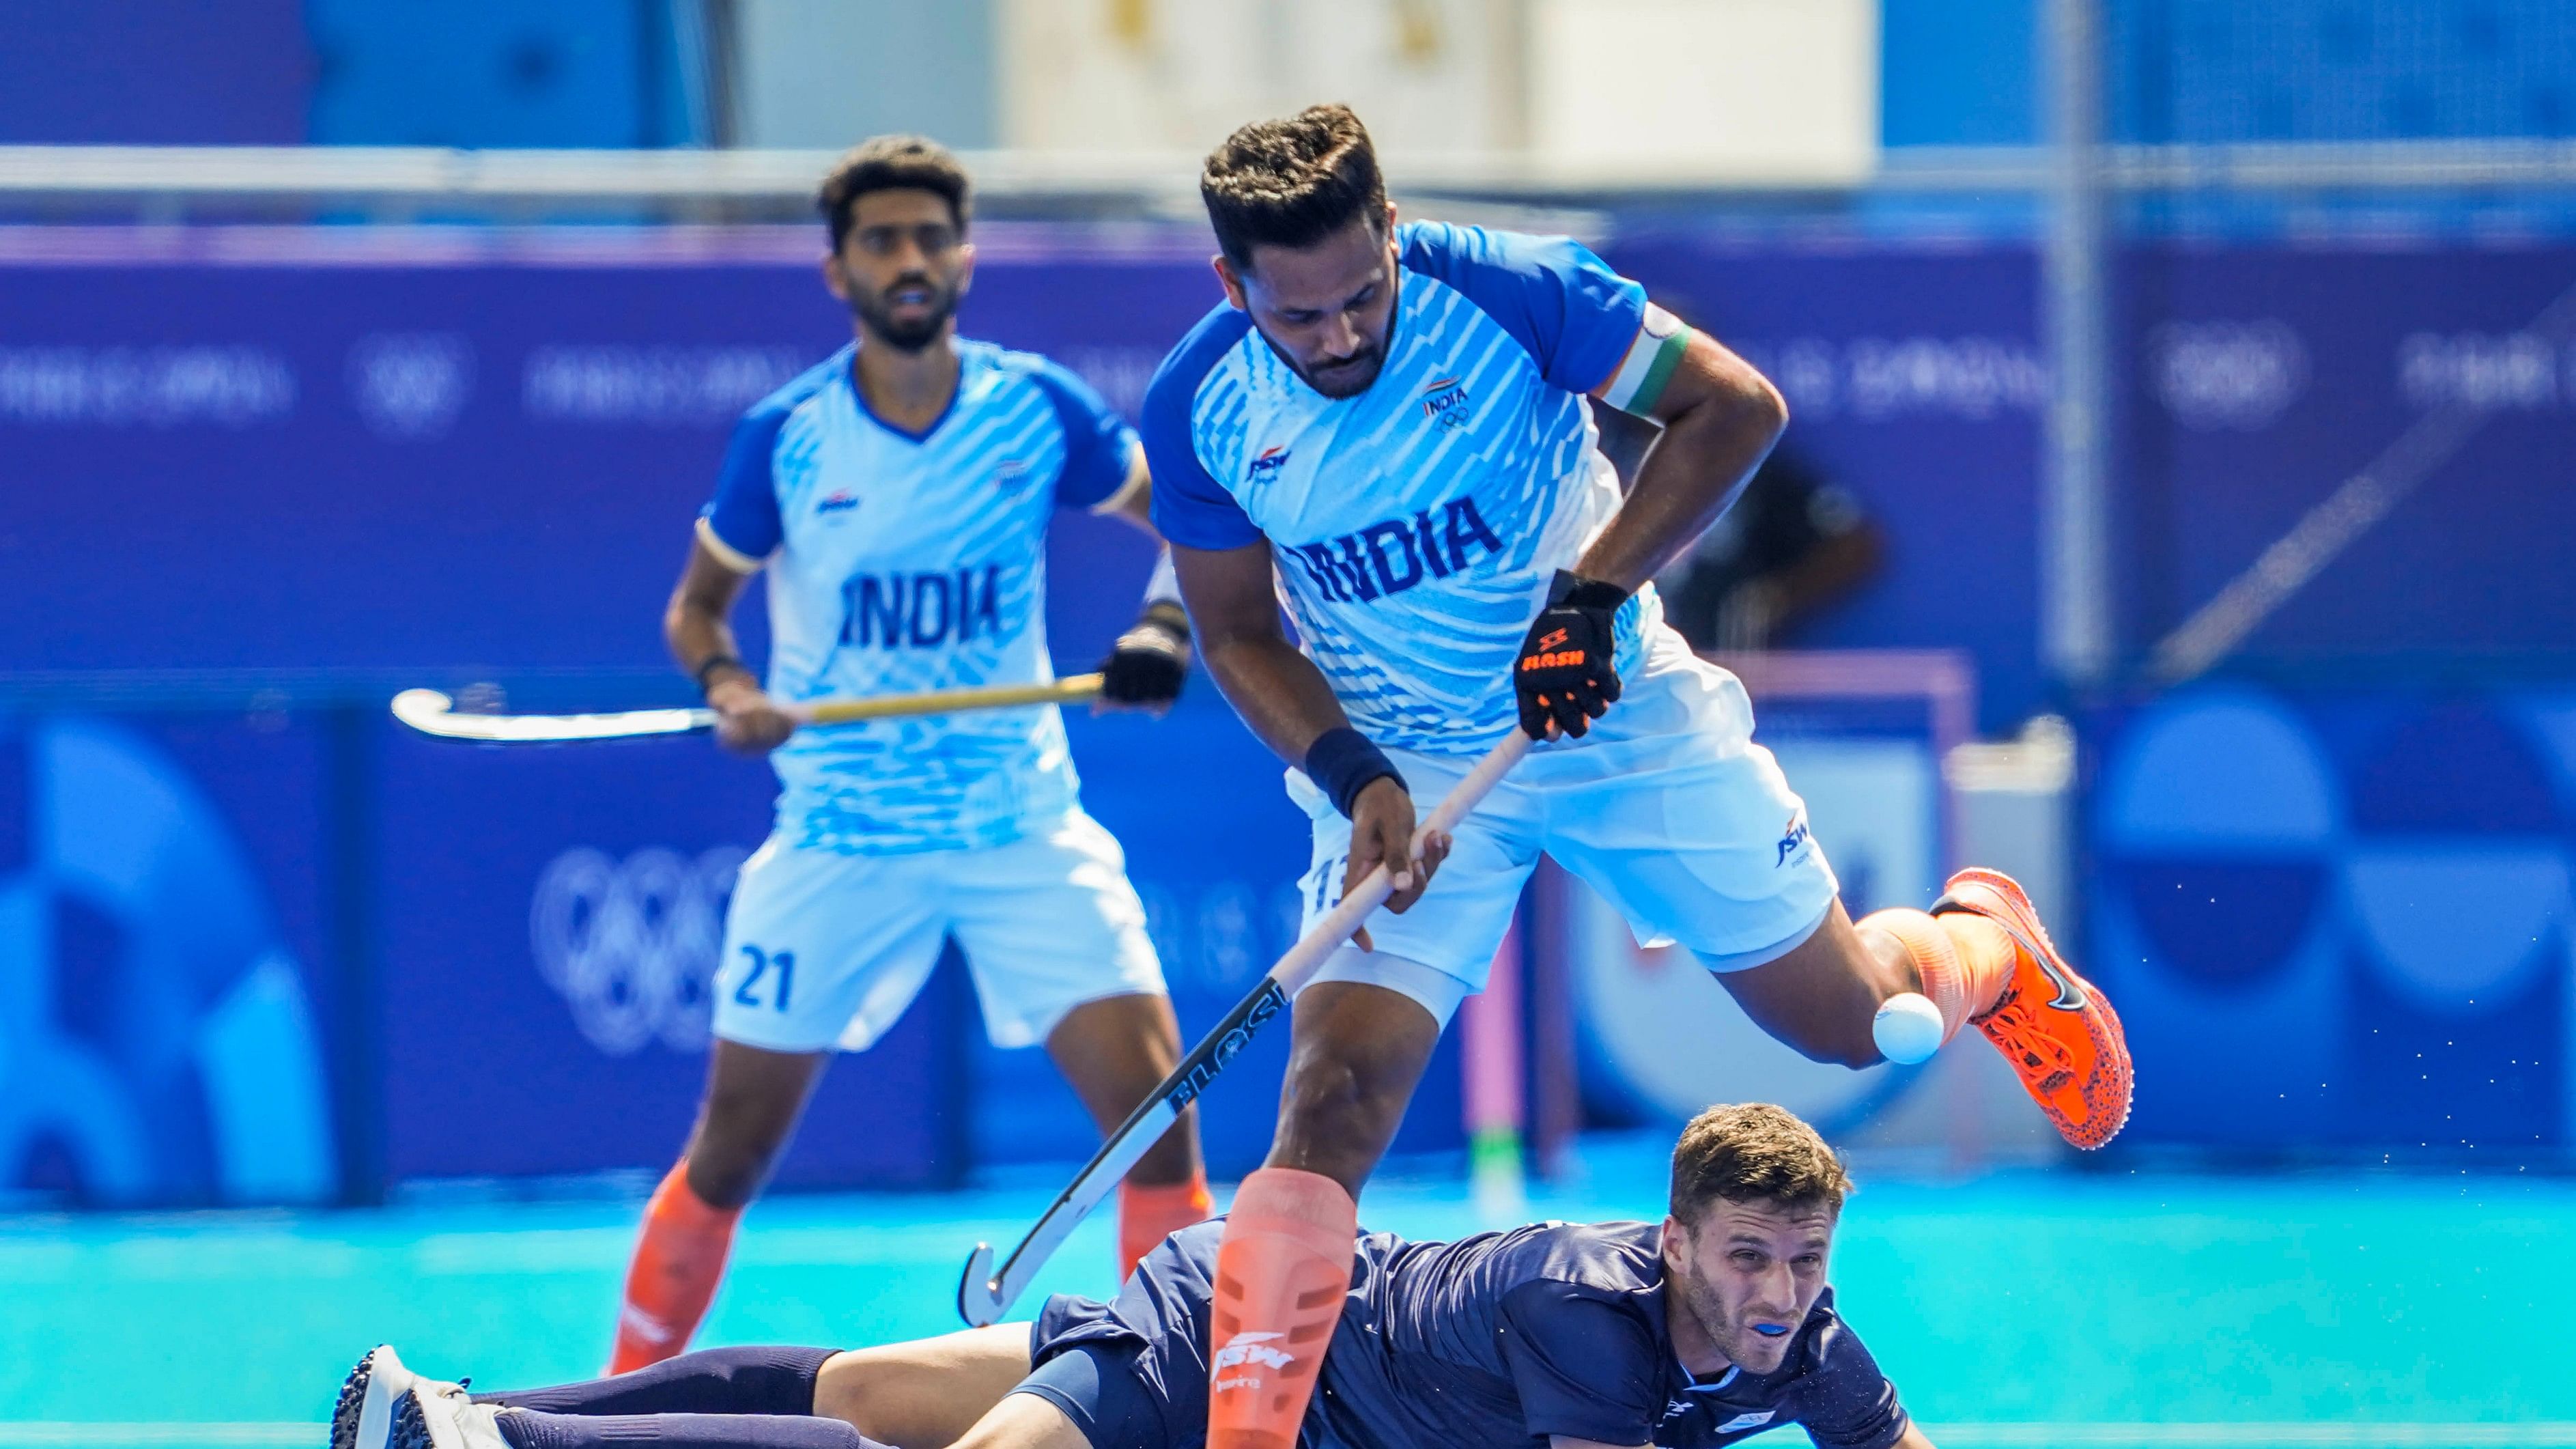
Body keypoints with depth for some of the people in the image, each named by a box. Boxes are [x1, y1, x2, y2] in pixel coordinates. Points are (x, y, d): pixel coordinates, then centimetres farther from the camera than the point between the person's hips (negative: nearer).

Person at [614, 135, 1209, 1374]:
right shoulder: (783, 439, -7)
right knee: (732, 1148, 5)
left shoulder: (1036, 409, -5)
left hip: (1023, 823, 0)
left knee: (1151, 1103, -15)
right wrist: (728, 688, -15)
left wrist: (1165, 627, -12)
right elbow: (697, 603, 7)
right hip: (837, 840, 0)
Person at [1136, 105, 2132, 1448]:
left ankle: (1981, 944, 47)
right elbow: (1238, 632, -2)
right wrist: (1353, 780, -19)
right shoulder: (1200, 407, -15)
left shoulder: (1509, 291, -24)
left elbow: (1733, 406, -16)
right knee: (1331, 1105, -17)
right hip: (1404, 767, 1)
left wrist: (1591, 595, -24)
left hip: (1623, 717, -1)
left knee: (1855, 1024, 11)